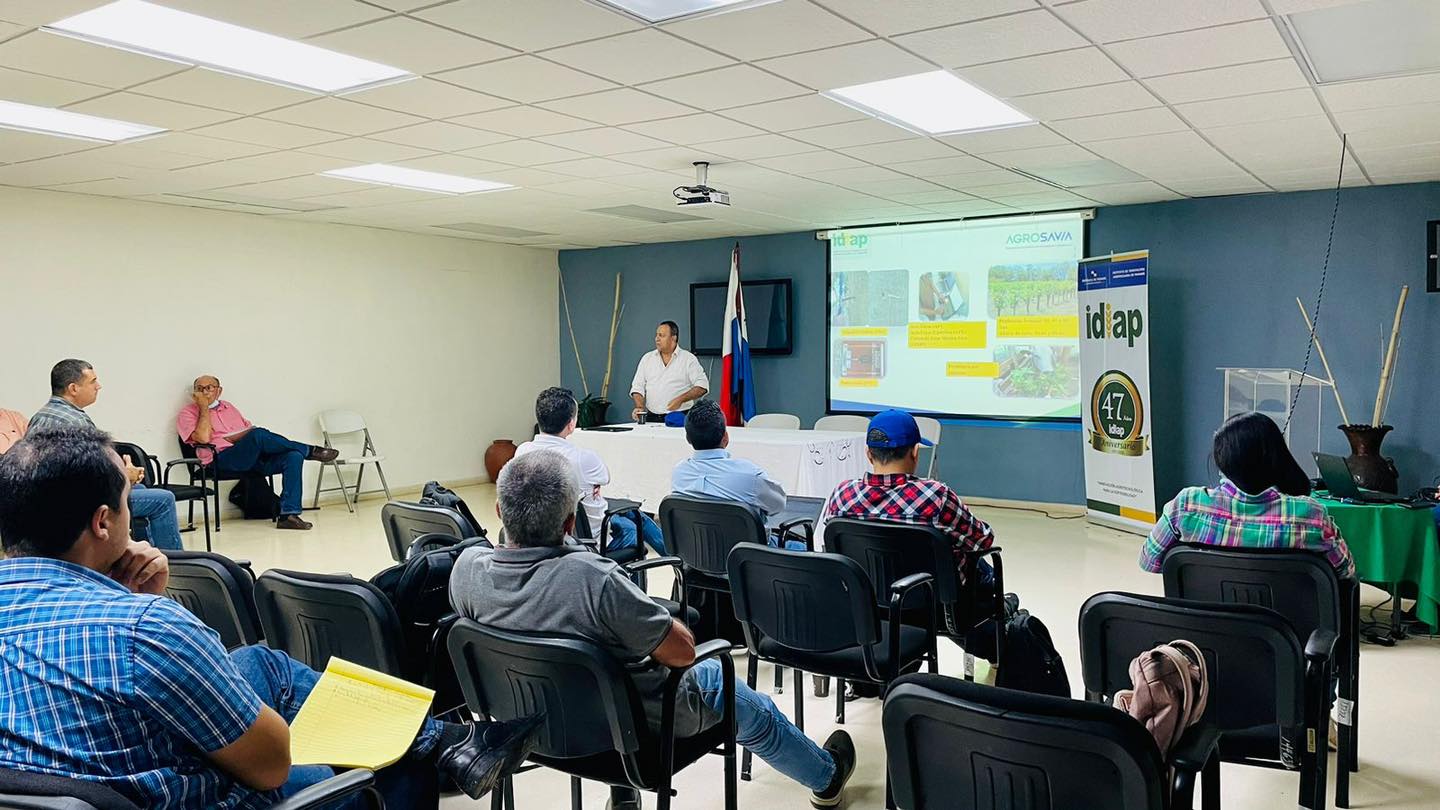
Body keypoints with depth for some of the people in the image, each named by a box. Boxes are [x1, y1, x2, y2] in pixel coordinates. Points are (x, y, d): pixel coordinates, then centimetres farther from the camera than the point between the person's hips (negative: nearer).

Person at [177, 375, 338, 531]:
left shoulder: (228, 407, 28)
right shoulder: (188, 413, 11)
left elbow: (249, 428, 20)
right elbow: (203, 438, -9)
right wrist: (204, 407, -1)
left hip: (254, 456, 6)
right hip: (223, 459, -6)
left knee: (293, 456, -21)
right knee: (258, 434, -34)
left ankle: (288, 514, -28)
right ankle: (309, 451, -13)